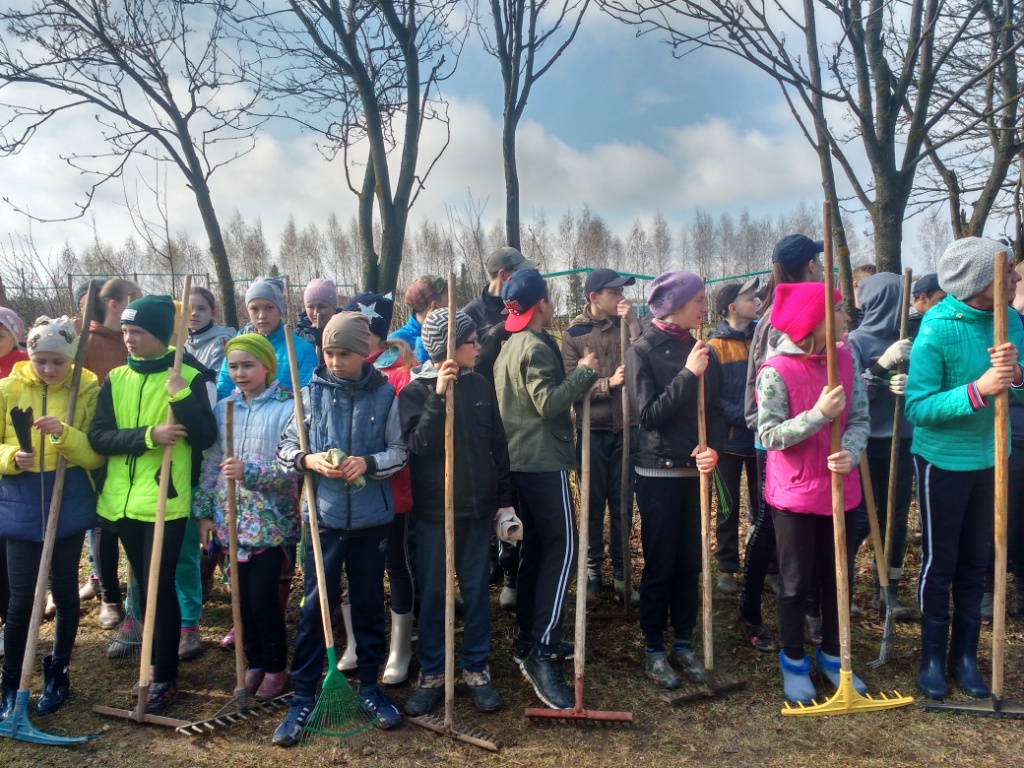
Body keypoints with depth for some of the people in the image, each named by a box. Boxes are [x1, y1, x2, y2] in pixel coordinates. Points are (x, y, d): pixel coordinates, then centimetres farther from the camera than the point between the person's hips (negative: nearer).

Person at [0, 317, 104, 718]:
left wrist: (65, 433, -24)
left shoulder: (87, 390, -4)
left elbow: (97, 454, -7)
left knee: (64, 591, 10)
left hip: (70, 504, 0)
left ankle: (57, 675, 27)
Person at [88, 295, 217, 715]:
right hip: (123, 500, 5)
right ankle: (158, 661, 32)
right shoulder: (115, 378, 7)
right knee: (144, 586, 16)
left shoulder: (188, 377, -5)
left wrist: (181, 396, -24)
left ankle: (164, 677, 10)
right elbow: (99, 436, -3)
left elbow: (205, 438, -12)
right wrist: (148, 435, -18)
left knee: (159, 587, -3)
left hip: (166, 500, -5)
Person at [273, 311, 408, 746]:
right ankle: (303, 696, 19)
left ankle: (370, 686, 30)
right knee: (315, 606, 5)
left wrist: (369, 462, -18)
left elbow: (401, 450, -1)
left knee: (369, 603, 13)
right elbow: (285, 446, 3)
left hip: (371, 516, 0)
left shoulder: (384, 394, -3)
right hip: (324, 515, 0)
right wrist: (308, 460, -17)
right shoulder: (312, 392, -1)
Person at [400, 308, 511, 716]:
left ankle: (476, 669, 25)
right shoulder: (416, 391, -5)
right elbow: (418, 443, -19)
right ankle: (431, 674, 22)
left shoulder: (481, 386, 3)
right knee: (432, 593, 7)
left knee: (476, 589, 11)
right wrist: (439, 397, -27)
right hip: (434, 510, -3)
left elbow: (498, 445, 8)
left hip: (478, 507, 3)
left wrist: (505, 498, 7)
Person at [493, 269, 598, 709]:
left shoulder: (509, 346, 17)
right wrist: (583, 372, -13)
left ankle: (529, 642, 22)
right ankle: (543, 654, -13)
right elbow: (548, 402, -21)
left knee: (534, 549, 14)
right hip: (545, 462, -10)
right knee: (561, 549, -11)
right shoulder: (535, 347, -14)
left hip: (519, 460, 10)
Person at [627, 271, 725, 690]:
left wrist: (713, 448, -11)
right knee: (659, 564, 2)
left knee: (690, 562, 11)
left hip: (695, 469, 5)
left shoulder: (703, 351, 6)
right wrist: (687, 375, -20)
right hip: (658, 471, -5)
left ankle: (683, 643, 25)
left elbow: (715, 410, 7)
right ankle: (654, 649, 17)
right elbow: (648, 414, -16)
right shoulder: (642, 351, -8)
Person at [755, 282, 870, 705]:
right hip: (794, 494, -5)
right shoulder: (775, 371, -16)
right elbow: (770, 436, -17)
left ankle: (831, 654, 37)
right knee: (796, 583, 9)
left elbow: (859, 418, 1)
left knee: (838, 577, 17)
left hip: (840, 489, 5)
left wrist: (850, 451, -19)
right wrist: (819, 413, -27)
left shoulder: (845, 360, -1)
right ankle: (793, 661, 29)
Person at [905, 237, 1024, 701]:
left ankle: (965, 655, 30)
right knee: (939, 563, 7)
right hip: (943, 461, -5)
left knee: (976, 562, 15)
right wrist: (978, 390, -33)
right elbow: (918, 407, -22)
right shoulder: (937, 330, -21)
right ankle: (933, 657, 25)